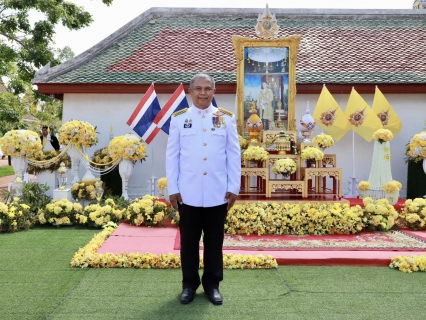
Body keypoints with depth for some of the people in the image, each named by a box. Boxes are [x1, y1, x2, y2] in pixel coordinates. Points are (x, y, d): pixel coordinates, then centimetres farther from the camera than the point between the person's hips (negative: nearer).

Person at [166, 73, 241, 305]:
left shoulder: (226, 118, 4)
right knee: (188, 241, 10)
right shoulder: (179, 118, 3)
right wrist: (172, 189, -1)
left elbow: (234, 155, 4)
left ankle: (212, 284, 26)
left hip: (217, 194, 0)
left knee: (214, 241, 11)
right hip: (188, 194, 0)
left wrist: (234, 188, 0)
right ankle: (189, 284, 26)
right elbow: (172, 155, 3)